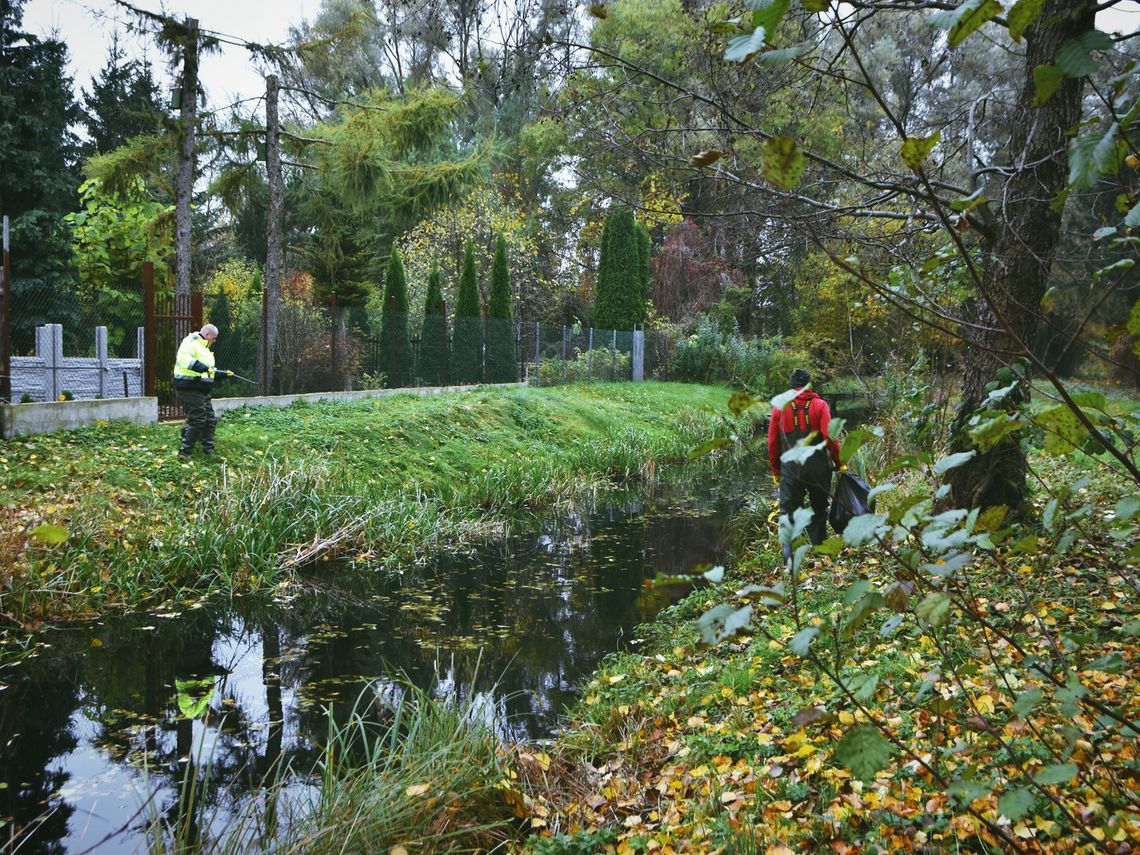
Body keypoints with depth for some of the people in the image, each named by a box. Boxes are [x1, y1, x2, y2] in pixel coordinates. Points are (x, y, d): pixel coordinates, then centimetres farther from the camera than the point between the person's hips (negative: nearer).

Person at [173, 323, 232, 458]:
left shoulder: (204, 348, 22)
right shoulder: (190, 343, -11)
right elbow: (183, 359, -31)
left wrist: (224, 373, 25)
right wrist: (203, 367, -37)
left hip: (203, 391, 11)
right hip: (190, 390, -11)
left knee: (210, 420, 13)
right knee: (197, 421, -9)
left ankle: (208, 450, 21)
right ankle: (185, 452, -1)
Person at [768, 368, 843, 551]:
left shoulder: (779, 407, 2)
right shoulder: (819, 405, -3)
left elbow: (772, 443, 4)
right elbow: (830, 437, -9)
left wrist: (775, 470, 14)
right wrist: (839, 463, 2)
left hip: (790, 469, 0)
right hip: (818, 468, 0)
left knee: (788, 510, 4)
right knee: (819, 510, 15)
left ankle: (788, 546, -13)